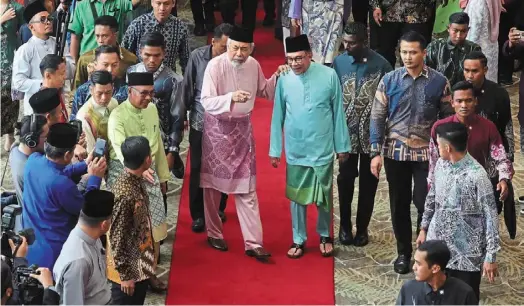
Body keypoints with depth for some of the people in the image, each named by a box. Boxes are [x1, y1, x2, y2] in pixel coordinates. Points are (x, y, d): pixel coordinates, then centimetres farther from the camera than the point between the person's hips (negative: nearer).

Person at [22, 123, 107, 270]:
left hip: (30, 240, 7)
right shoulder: (62, 184, -35)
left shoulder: (33, 160, -13)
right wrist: (94, 178, -6)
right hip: (52, 250, -7)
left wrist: (85, 165, 11)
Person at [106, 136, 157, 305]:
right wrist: (125, 275, -19)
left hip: (141, 263, 9)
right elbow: (117, 239, -25)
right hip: (128, 267, -9)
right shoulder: (124, 194, -31)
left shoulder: (136, 180, -3)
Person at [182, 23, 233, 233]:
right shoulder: (197, 56, -9)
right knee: (198, 170, 7)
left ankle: (218, 208, 33)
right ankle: (198, 214, 20)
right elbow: (188, 87, -1)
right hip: (200, 122, 0)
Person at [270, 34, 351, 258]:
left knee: (324, 196, 13)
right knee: (297, 196, 11)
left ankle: (325, 236, 32)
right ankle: (299, 240, 25)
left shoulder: (329, 76, -12)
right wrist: (274, 150, 3)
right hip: (295, 151, 1)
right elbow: (278, 117, 1)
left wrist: (342, 146, -1)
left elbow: (338, 113, -5)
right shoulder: (284, 80, -8)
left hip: (322, 149, -1)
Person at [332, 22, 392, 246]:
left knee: (368, 181, 10)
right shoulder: (339, 62, -5)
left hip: (372, 133, -1)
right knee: (345, 179, 8)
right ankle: (345, 225, 25)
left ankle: (362, 228, 23)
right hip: (346, 132, 1)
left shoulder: (381, 65, -11)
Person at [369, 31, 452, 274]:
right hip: (395, 152, 1)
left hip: (427, 153, -1)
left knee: (425, 204, -3)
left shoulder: (439, 82, -4)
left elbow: (447, 118, 2)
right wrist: (375, 152, -5)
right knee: (399, 205, 10)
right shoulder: (389, 80, -3)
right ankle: (403, 252, 26)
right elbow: (377, 117, -1)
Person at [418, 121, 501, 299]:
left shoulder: (477, 175, -21)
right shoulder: (441, 165, -1)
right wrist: (424, 228, 18)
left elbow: (490, 216, -17)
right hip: (437, 245, 6)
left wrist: (491, 256, -16)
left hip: (466, 254, -6)